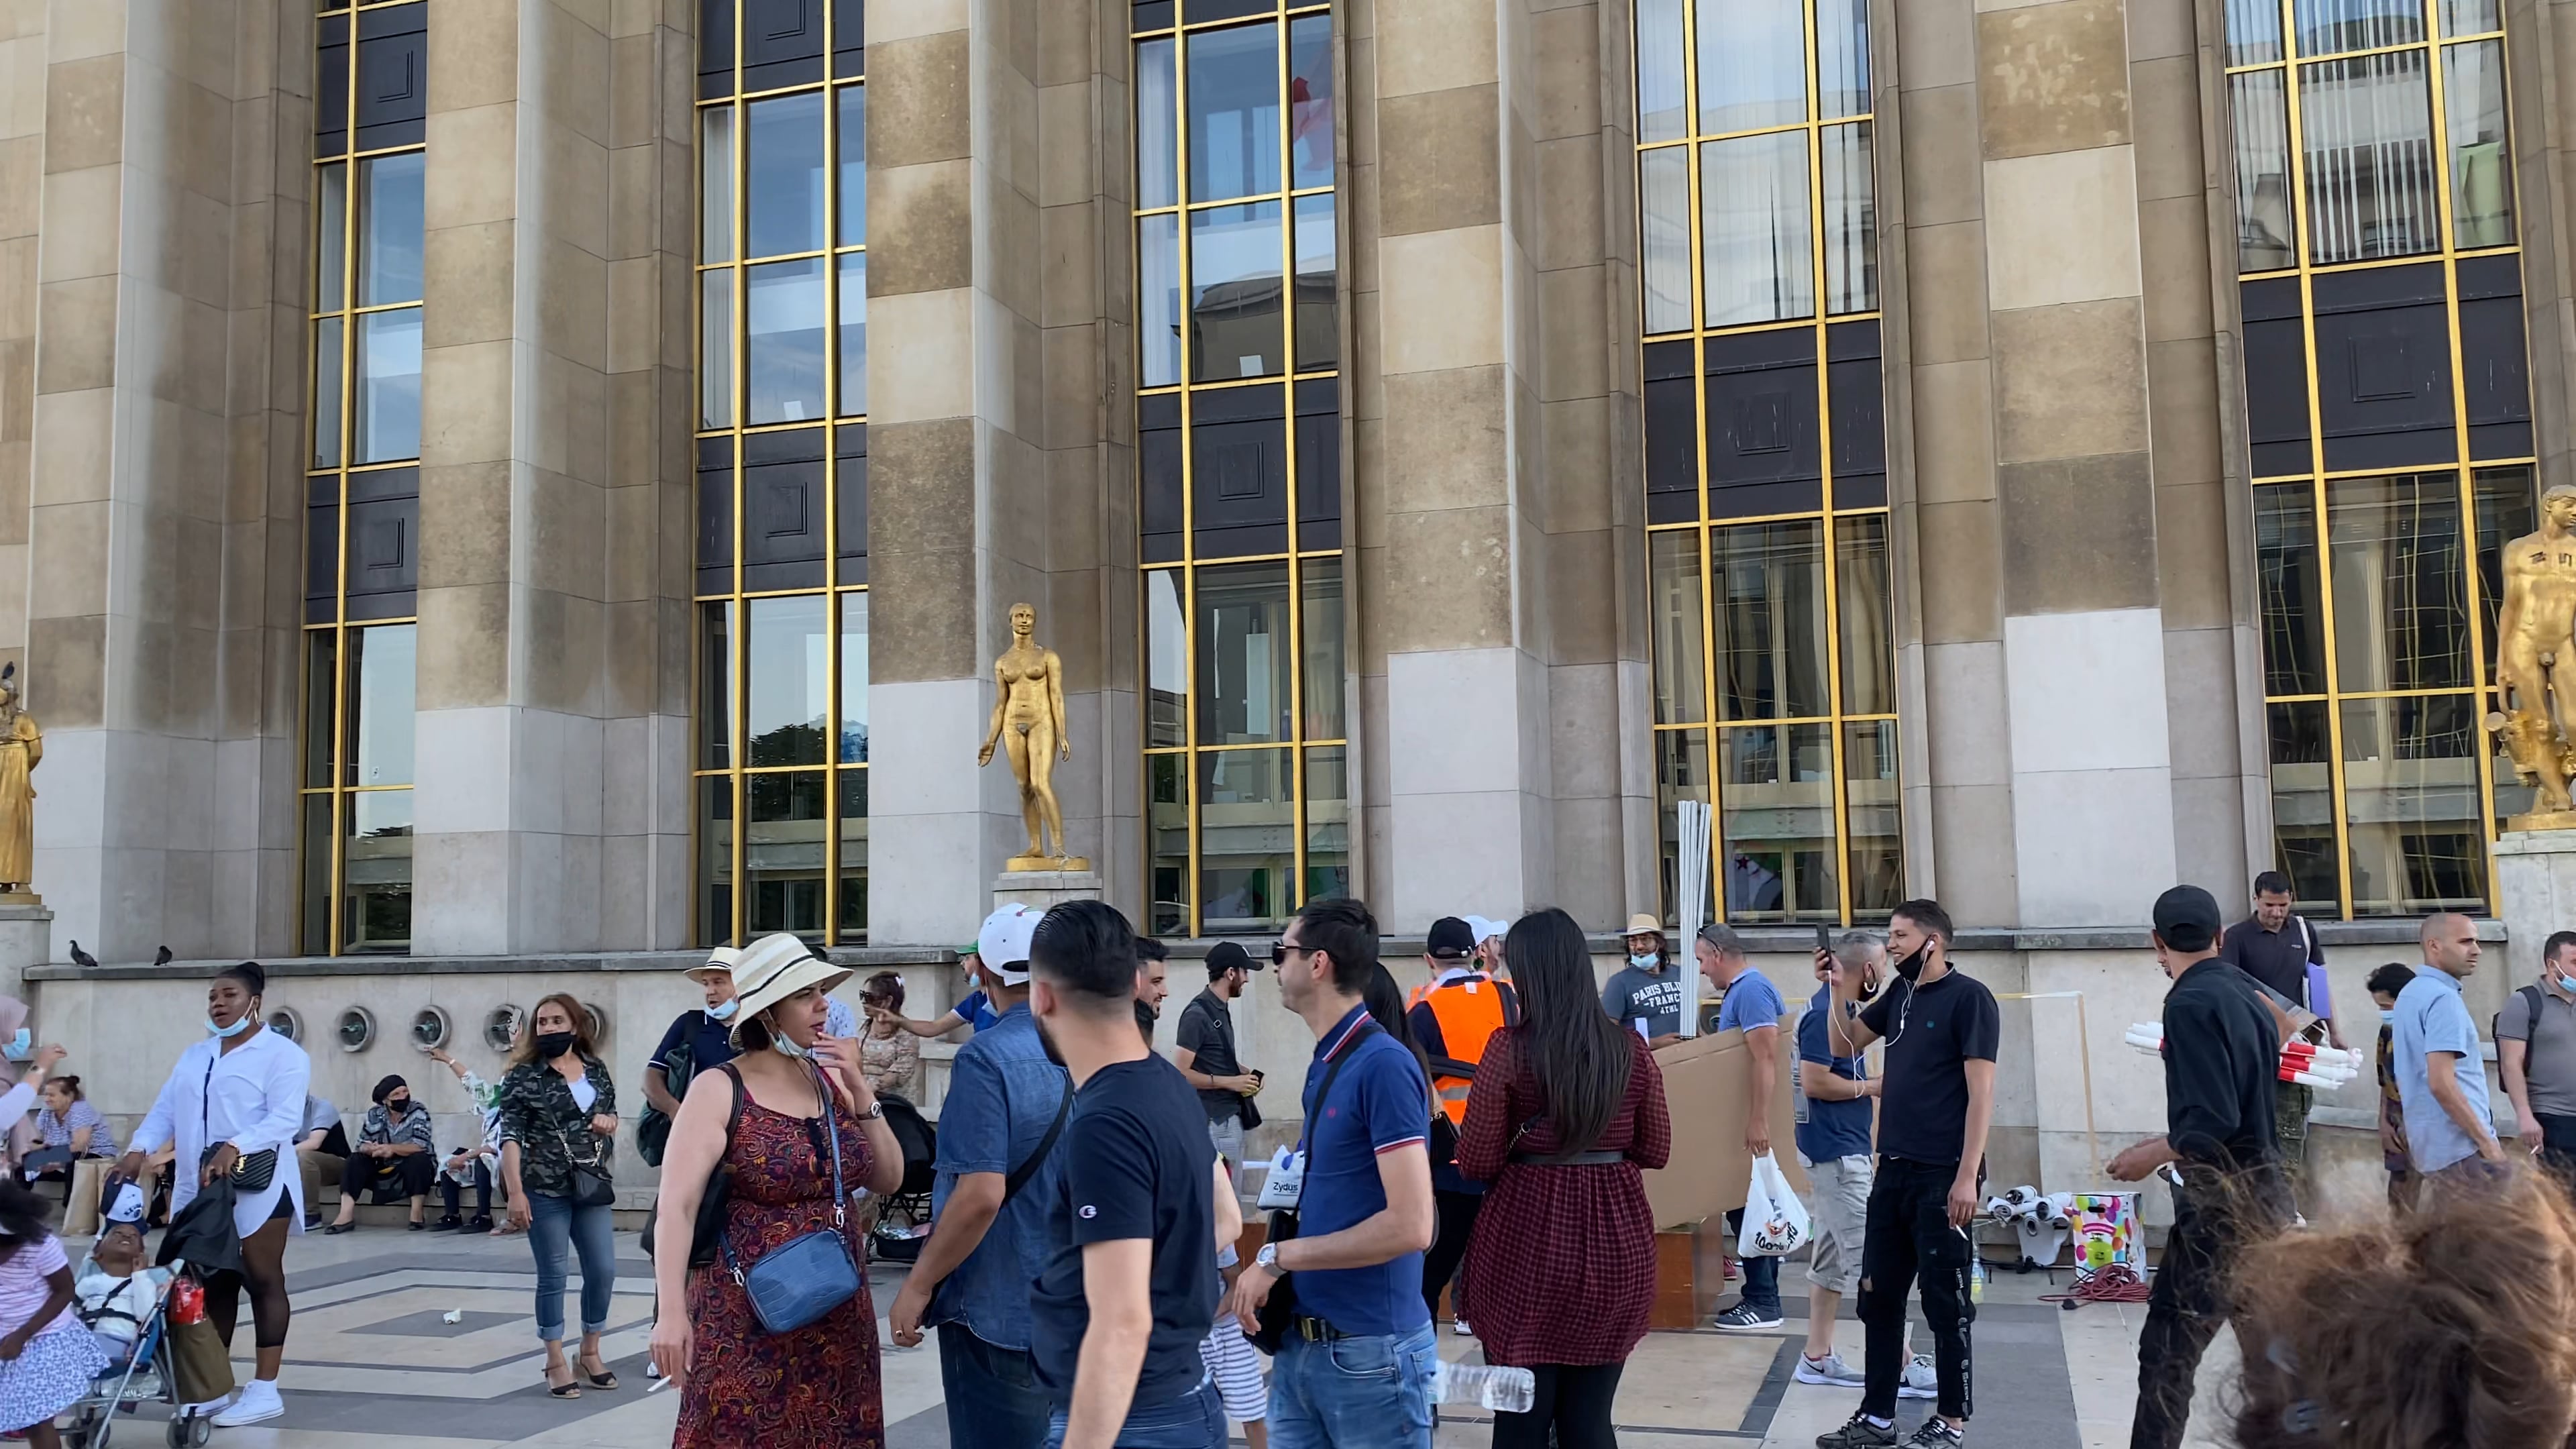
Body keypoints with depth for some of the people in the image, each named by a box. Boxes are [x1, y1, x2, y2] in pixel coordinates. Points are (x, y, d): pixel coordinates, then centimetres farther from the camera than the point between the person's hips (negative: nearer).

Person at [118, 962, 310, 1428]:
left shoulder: (282, 1053, -4)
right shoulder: (194, 1056, 20)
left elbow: (284, 1119, -16)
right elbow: (164, 1111, 12)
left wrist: (234, 1147, -30)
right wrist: (139, 1149, -7)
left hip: (257, 1187, -6)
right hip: (198, 1188, 7)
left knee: (262, 1281, -4)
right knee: (212, 1283, 11)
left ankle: (264, 1390, -3)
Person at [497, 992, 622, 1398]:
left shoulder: (596, 1069, 9)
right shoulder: (524, 1075, -6)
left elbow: (611, 1115, 22)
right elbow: (511, 1136, -11)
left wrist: (609, 1121, -3)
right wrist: (516, 1191, -18)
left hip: (592, 1185, 5)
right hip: (546, 1189, -5)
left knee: (603, 1271, 6)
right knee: (553, 1276, 2)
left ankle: (590, 1353, 24)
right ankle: (556, 1363, 13)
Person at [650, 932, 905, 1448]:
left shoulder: (831, 1080, 6)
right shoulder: (720, 1090, -10)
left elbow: (889, 1179, 8)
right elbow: (676, 1207, -17)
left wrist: (859, 1091, -4)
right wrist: (671, 1311, -27)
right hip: (748, 1319, -5)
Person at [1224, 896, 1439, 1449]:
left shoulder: (1385, 1065, -17)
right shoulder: (1323, 1066, 9)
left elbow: (1410, 1226, -22)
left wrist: (1279, 1258, -15)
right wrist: (1266, 1274, 2)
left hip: (1370, 1353, -7)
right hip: (1300, 1345, 8)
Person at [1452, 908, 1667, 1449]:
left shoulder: (1509, 1048, -10)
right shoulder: (1629, 1048, 1)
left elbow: (1476, 1162, -7)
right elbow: (1655, 1151, 10)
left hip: (1527, 1242, -3)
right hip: (1615, 1241, 3)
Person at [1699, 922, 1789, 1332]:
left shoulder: (1751, 990, -17)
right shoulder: (1742, 989, 16)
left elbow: (1766, 1058, -26)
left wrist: (1759, 1121, -30)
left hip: (1752, 1123, -10)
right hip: (1747, 1120, 10)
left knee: (1747, 1208, -7)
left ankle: (1762, 1304, -3)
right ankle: (1761, 1297, 19)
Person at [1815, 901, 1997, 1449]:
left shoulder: (1968, 997, -9)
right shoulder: (1899, 994, 11)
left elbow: (1981, 1092, -13)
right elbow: (1844, 1047, 21)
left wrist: (1967, 1176, -19)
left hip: (1942, 1175, -7)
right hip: (1894, 1170, 7)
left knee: (1945, 1301, 3)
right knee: (1878, 1296, 11)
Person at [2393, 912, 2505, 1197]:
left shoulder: (2411, 993, 16)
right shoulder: (2443, 998, -14)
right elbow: (2441, 1083, -22)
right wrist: (2486, 1141, -16)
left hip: (2429, 1147, 10)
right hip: (2461, 1149, -10)